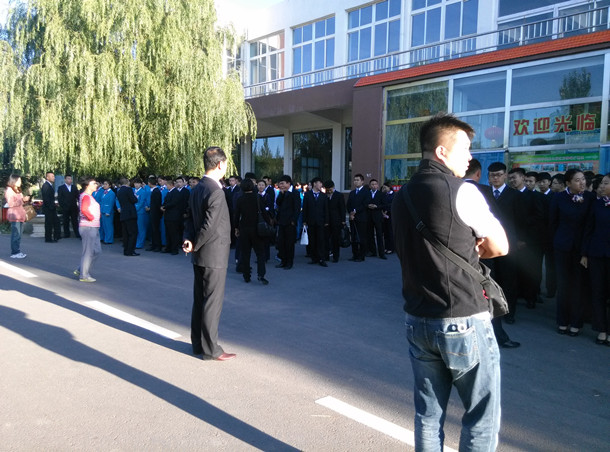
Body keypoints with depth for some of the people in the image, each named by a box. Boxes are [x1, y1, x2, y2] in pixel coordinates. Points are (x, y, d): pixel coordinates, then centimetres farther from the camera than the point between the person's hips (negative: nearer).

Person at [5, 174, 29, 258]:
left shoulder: (17, 190, 21)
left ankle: (18, 251, 14)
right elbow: (11, 203, -16)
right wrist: (22, 199, -17)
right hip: (14, 215, -9)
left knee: (19, 234, 10)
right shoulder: (9, 190, -8)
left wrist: (25, 199, 10)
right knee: (16, 235, -10)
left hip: (20, 215, 9)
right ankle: (14, 253, -7)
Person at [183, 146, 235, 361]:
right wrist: (195, 246, -8)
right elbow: (209, 226, -22)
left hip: (200, 256, 9)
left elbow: (190, 217, 10)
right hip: (214, 255, -9)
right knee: (213, 302, 1)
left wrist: (189, 239, -3)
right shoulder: (215, 191, -20)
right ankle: (210, 349, 11)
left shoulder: (197, 188, 10)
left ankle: (198, 344, 28)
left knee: (200, 300, 16)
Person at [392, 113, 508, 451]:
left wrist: (465, 249, 6)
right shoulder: (462, 191, -14)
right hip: (464, 322, -6)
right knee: (483, 418, 11)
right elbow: (500, 248, -3)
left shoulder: (403, 195, 7)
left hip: (418, 320, 7)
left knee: (428, 415, 16)